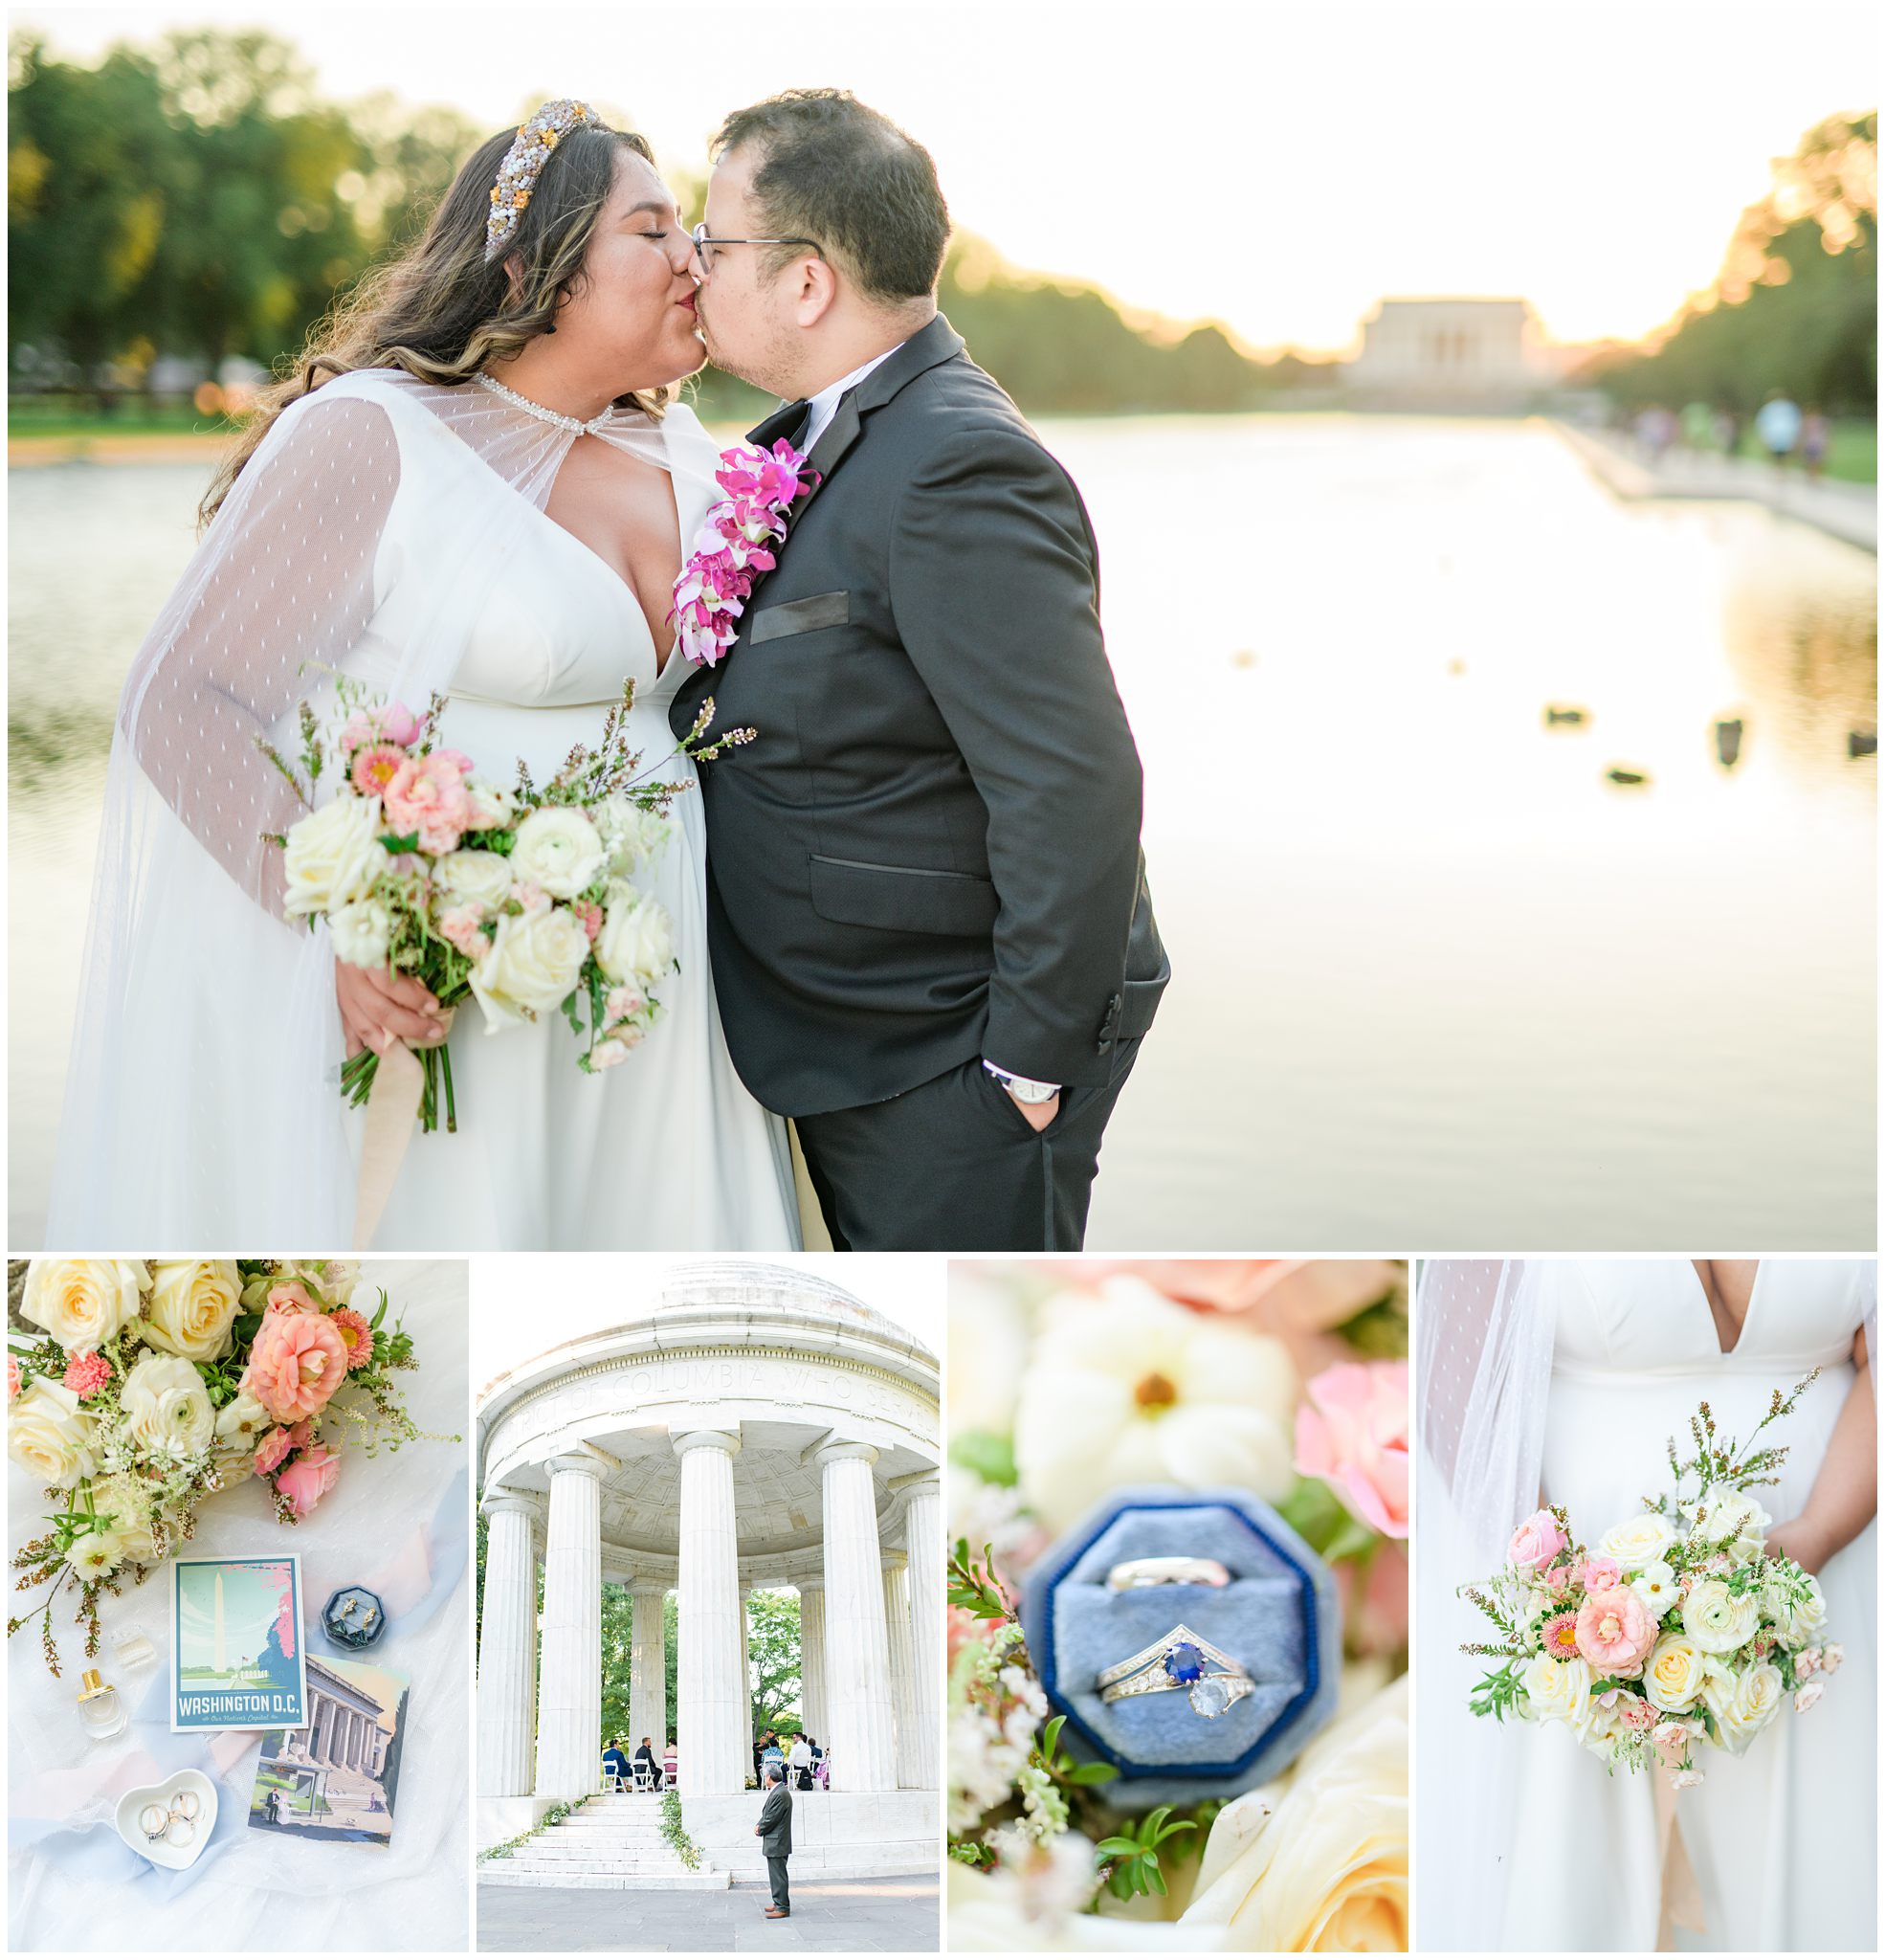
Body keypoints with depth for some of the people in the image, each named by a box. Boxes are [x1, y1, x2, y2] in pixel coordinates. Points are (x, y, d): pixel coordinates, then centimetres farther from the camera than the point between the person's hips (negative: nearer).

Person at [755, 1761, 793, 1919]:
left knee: (778, 1875, -7)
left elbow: (771, 1819, -20)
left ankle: (782, 1908, -4)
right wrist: (759, 1825, 2)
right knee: (775, 1874, 18)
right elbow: (766, 1814, 18)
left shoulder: (780, 1794, -21)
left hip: (777, 1843, -11)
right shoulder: (776, 1792, 12)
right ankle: (779, 1903, 27)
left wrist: (760, 1830, -5)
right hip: (774, 1843, 11)